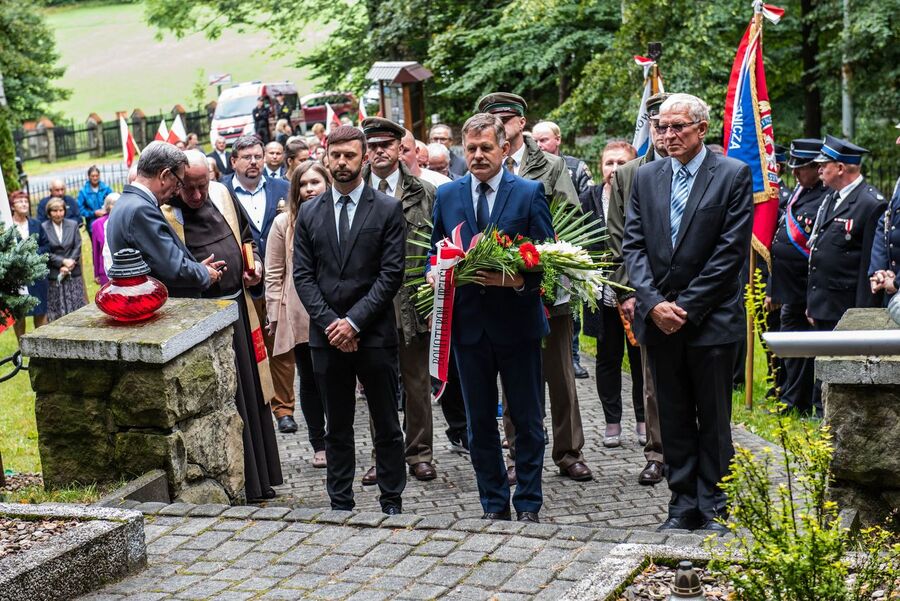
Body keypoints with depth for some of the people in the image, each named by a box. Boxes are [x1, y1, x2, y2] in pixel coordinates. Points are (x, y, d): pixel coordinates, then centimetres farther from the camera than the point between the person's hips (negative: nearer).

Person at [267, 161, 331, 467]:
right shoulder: (284, 223, 2)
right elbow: (274, 274, 4)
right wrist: (276, 314, -1)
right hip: (299, 315, 1)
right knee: (310, 380, 9)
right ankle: (319, 445, 19)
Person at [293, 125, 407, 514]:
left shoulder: (388, 209, -1)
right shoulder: (309, 212, 9)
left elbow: (392, 274, -7)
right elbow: (302, 274, 5)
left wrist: (354, 321, -13)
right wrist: (330, 323, -7)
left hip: (375, 333, -3)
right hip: (326, 335, 3)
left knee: (386, 426, 5)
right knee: (337, 428, 10)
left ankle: (392, 502, 15)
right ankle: (341, 504, 19)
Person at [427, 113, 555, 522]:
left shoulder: (530, 193, -3)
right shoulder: (447, 195, 7)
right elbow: (435, 251, 15)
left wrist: (519, 279, -22)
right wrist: (433, 275, -7)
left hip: (517, 322, -3)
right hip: (468, 322, 3)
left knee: (527, 420, 6)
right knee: (479, 422, 10)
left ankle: (528, 505, 18)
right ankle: (493, 505, 21)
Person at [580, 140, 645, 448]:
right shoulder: (588, 199, 2)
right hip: (604, 294, 2)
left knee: (641, 358, 9)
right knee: (608, 359, 10)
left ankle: (643, 420, 22)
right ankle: (612, 421, 20)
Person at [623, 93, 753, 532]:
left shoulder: (733, 175, -4)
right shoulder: (646, 177, 10)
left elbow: (732, 250, -9)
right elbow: (633, 245, 6)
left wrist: (687, 307, -12)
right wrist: (653, 303, -8)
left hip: (711, 319, -4)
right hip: (658, 317, 4)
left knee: (714, 419, 4)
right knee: (673, 418, 10)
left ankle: (714, 507, 13)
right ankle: (683, 504, 18)